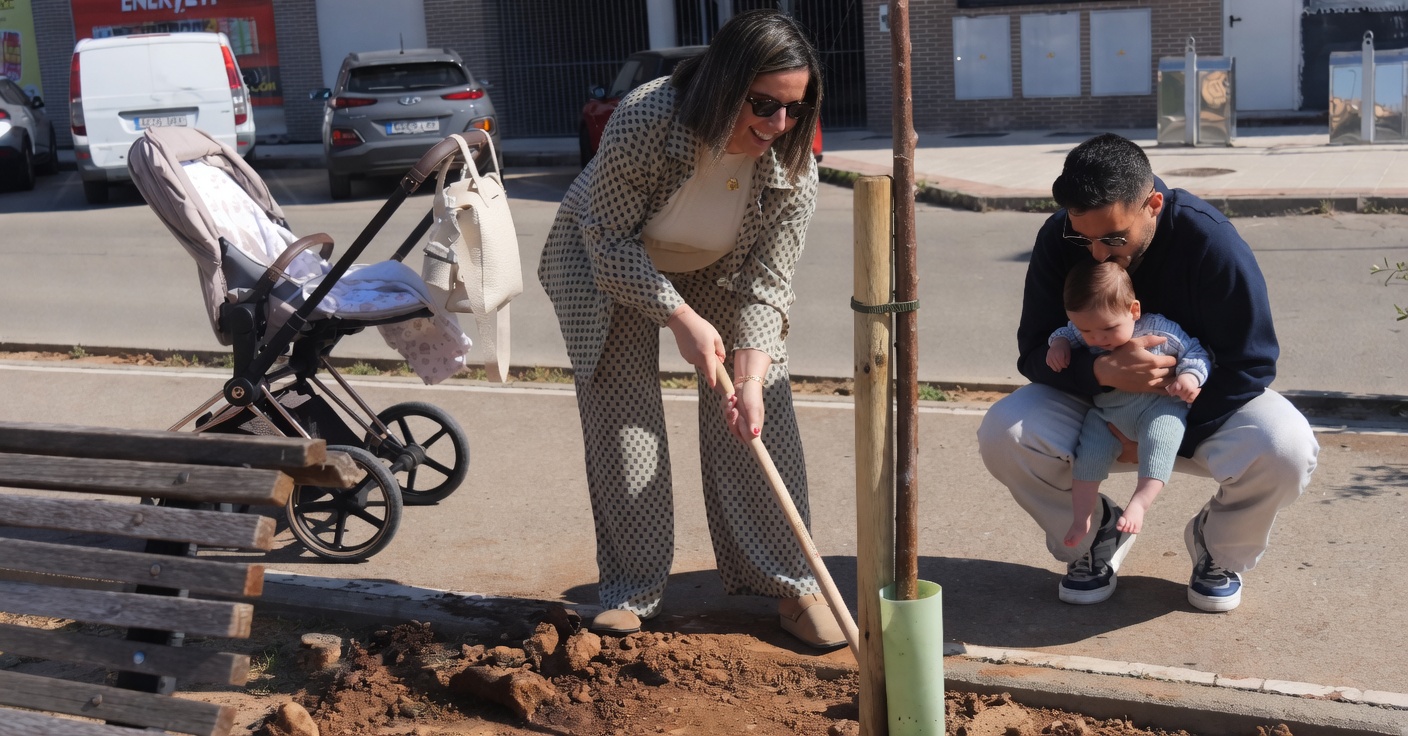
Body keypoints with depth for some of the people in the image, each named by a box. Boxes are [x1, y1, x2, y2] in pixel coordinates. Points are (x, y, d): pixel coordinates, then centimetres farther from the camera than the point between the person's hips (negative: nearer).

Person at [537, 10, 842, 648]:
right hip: (610, 262, -2)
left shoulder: (794, 168, -26)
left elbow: (766, 284, -22)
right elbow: (611, 241, -26)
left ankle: (792, 585, 1)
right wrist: (682, 318, -30)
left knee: (759, 417, -8)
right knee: (622, 419, -7)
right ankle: (630, 592, 6)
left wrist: (750, 381, -34)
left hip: (719, 271, 3)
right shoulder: (643, 122, -37)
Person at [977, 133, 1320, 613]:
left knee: (1286, 450, -33)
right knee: (1002, 434, -27)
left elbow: (1250, 364, -20)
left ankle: (1218, 548, 2)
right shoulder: (1058, 239, -18)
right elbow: (1034, 352, -15)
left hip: (1201, 405, -2)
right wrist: (1103, 371, -37)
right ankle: (1096, 537, 3)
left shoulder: (1211, 242, -25)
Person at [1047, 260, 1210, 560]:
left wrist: (1191, 376, -25)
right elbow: (1064, 333, 16)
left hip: (1159, 405, -4)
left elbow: (1194, 351, -5)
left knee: (1160, 437, -33)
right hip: (1107, 412, 4)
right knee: (1090, 451, -14)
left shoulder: (1159, 330, -15)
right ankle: (1081, 519, -5)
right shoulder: (1083, 334, -5)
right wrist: (1058, 343, -7)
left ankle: (1139, 502, -38)